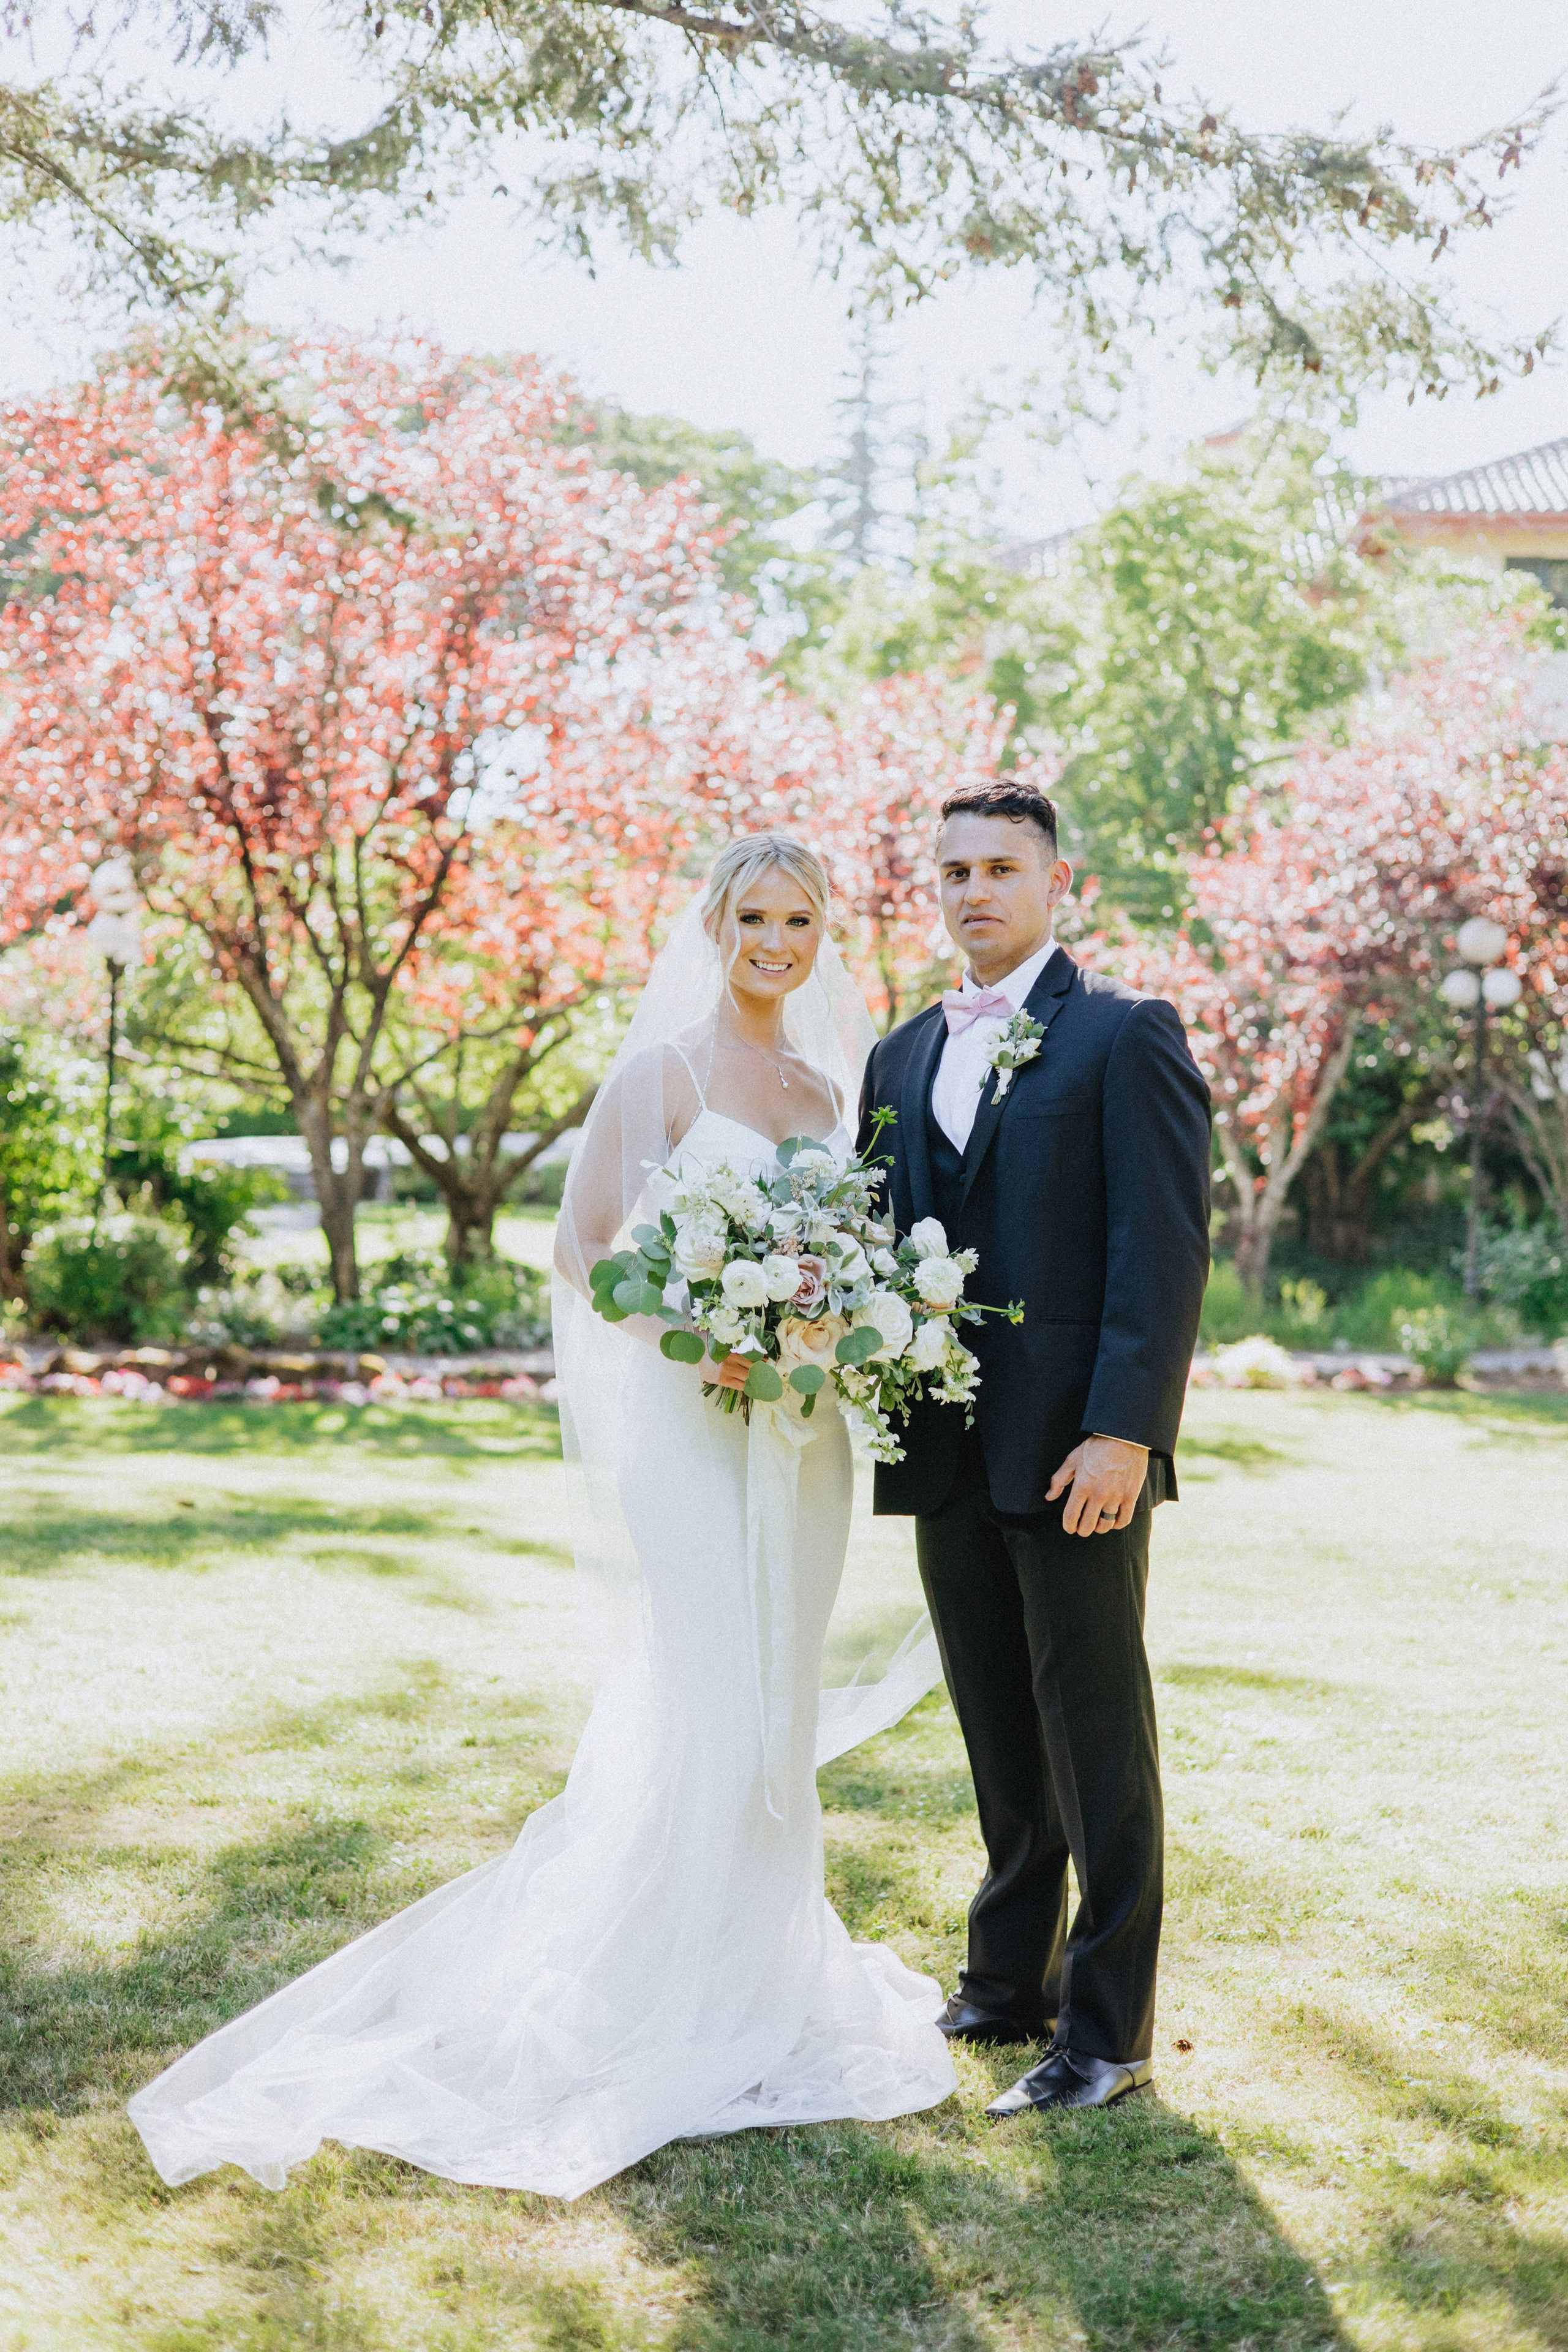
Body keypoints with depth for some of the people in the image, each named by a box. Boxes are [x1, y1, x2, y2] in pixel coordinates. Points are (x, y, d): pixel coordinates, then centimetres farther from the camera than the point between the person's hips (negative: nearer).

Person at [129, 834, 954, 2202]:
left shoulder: (832, 1088, 12)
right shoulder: (663, 1071, -5)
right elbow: (584, 1249, -7)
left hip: (799, 1436, 6)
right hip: (687, 1425, -6)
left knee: (775, 1710, 11)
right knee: (698, 1706, -8)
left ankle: (757, 1972, 23)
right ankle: (663, 1994, 4)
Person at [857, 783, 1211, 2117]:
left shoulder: (1125, 1036, -3)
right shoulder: (902, 1057, 16)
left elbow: (1165, 1247, -11)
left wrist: (1123, 1430, -19)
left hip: (1076, 1455, -6)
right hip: (948, 1457, 6)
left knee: (1095, 1739, 0)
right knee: (1002, 1740, 15)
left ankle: (1109, 2032, 7)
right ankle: (1011, 1983, 26)